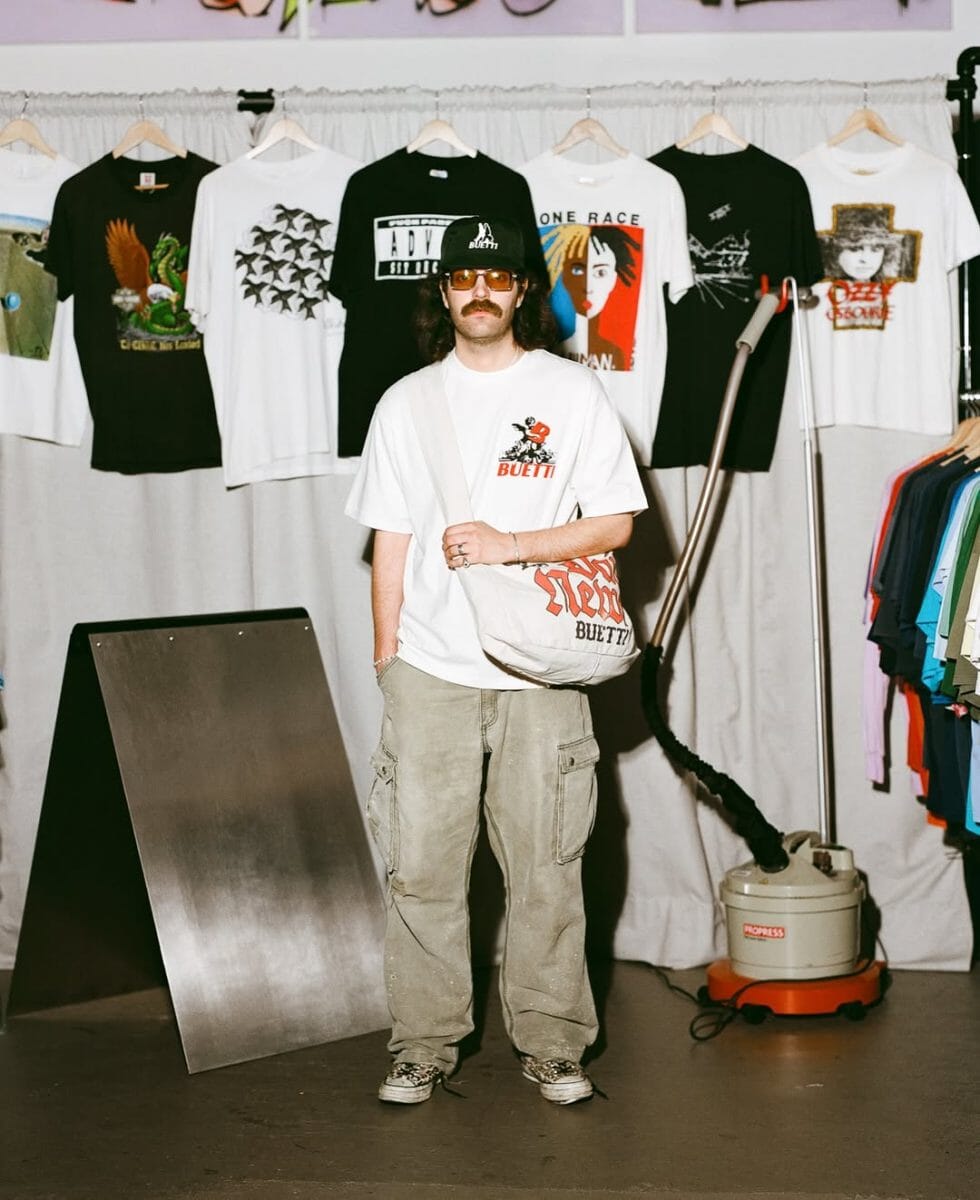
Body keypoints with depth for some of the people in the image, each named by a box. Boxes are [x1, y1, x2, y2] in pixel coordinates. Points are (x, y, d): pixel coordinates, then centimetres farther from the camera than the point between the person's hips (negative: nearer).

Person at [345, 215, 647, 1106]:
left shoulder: (574, 392, 5)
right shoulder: (407, 403, 10)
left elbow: (615, 523, 1)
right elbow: (391, 541, 11)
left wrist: (510, 546, -11)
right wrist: (386, 656, 7)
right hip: (430, 669, 2)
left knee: (546, 867, 2)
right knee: (422, 865, 2)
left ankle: (552, 1042, 14)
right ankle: (426, 1042, 13)